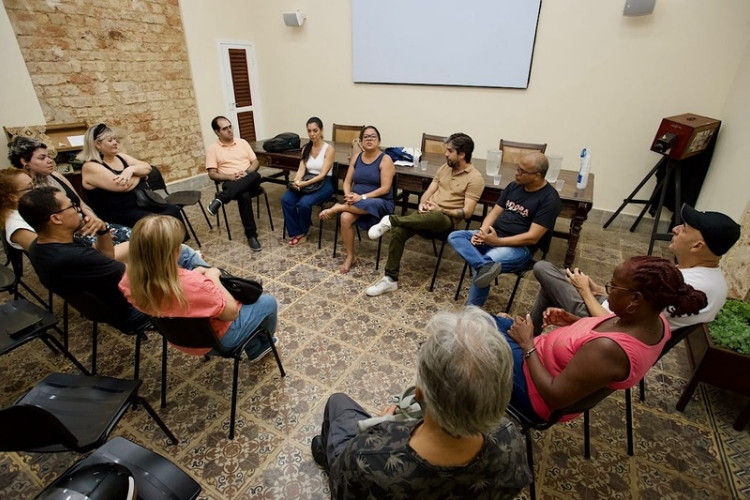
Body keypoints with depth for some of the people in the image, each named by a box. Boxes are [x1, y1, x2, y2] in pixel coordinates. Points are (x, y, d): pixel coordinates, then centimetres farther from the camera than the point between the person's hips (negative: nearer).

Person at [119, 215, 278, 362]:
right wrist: (213, 277, -16)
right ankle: (264, 342, 44)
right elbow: (231, 312, -26)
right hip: (215, 340, -6)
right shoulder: (192, 284, -42)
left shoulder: (131, 278, -21)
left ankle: (254, 349, 40)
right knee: (268, 302, 12)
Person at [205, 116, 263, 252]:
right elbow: (212, 174, 2)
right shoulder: (212, 149, 7)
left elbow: (256, 162, 11)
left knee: (256, 176, -36)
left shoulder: (242, 142, 15)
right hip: (231, 183, -2)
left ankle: (220, 199, -38)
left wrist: (246, 172, -10)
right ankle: (251, 235, -28)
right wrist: (230, 176, -16)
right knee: (244, 196, -38)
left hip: (250, 182, 3)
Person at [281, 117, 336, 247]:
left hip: (323, 184, -5)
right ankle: (295, 232, -8)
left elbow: (322, 174, -16)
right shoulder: (306, 148, 10)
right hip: (306, 182, 5)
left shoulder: (329, 149, -8)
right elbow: (301, 169, 3)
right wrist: (296, 181, -20)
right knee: (286, 200, -22)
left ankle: (303, 232, -2)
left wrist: (305, 183, -28)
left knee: (304, 203, -32)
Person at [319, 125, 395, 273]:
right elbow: (347, 182, 9)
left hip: (380, 202, -4)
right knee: (345, 218, -29)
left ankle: (337, 208, -17)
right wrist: (348, 195, -13)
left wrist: (362, 197, -22)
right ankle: (350, 257, -13)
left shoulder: (385, 159, -5)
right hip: (356, 201, 4)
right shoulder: (356, 157, 10)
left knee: (367, 205, -41)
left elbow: (385, 189, -13)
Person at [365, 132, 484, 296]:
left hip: (447, 219, -5)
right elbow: (429, 192, 13)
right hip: (428, 213, 6)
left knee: (433, 218, -44)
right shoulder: (444, 167, 14)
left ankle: (390, 220, -32)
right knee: (398, 231, -22)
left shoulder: (475, 178, -7)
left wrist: (441, 210, -20)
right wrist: (422, 204, -9)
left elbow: (467, 212, -12)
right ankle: (390, 279, -16)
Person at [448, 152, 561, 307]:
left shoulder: (549, 199, -12)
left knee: (479, 268, -33)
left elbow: (532, 237, -18)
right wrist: (481, 232, -12)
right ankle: (485, 266, -40)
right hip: (492, 235, 8)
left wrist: (497, 242, -22)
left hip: (519, 247, -7)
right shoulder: (513, 186, 9)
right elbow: (495, 212, 9)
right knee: (454, 236, -15)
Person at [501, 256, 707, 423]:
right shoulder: (654, 321, -11)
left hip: (535, 393, -8)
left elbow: (555, 397, -29)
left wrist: (527, 344, -21)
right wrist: (573, 322, -2)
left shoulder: (609, 349, -38)